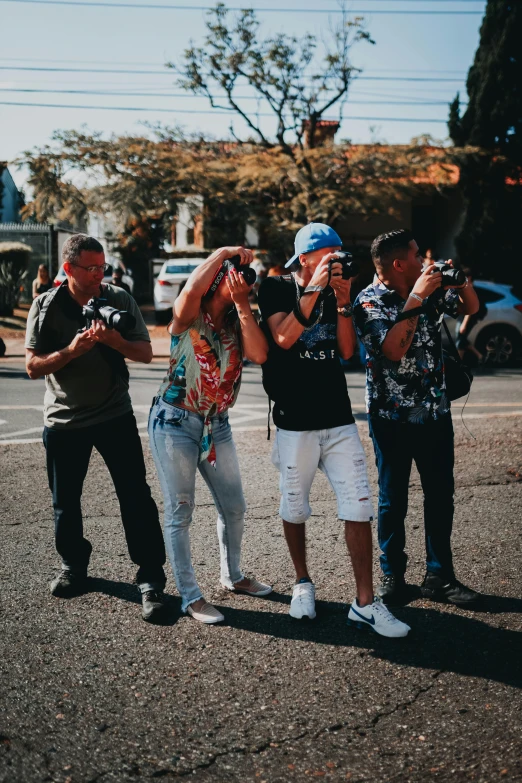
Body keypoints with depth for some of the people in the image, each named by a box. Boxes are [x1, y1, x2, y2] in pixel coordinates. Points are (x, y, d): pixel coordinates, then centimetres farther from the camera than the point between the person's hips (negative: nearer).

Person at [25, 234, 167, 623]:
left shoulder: (119, 300, -4)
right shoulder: (46, 307, -6)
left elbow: (146, 353, -3)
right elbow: (33, 366, -9)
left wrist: (116, 342, -23)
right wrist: (72, 349, -25)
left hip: (115, 415, -1)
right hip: (64, 420, 1)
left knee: (137, 498, -6)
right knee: (65, 502, 12)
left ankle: (152, 579, 0)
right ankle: (74, 567, 33)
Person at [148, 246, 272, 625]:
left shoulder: (238, 321, 5)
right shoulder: (189, 316, -10)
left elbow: (259, 354, -14)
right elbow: (191, 290, -34)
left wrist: (243, 304, -16)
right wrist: (224, 251, -23)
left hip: (217, 424, 6)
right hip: (175, 422, -6)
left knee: (234, 507, 15)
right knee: (180, 512, 0)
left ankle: (233, 576, 36)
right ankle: (190, 596, 7)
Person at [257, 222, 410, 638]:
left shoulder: (336, 291, 10)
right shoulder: (277, 288, -2)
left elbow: (347, 350, 2)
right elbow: (283, 337, -18)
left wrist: (343, 303, -8)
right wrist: (314, 291, -20)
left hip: (339, 418, 3)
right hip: (295, 420, -3)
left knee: (359, 507, -4)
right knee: (294, 507, 9)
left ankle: (365, 603, -1)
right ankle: (303, 583, 31)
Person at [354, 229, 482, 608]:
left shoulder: (429, 289, 3)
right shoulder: (370, 301, -12)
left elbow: (471, 307, 16)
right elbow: (394, 349, -25)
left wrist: (461, 278, -3)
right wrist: (416, 298, -24)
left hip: (435, 410, 5)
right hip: (393, 416, -5)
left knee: (441, 495, 7)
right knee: (393, 498, 6)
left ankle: (440, 576, 16)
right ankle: (393, 575, 18)